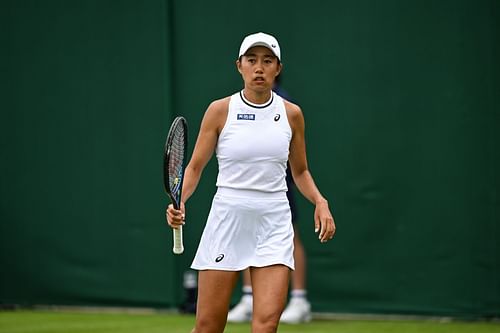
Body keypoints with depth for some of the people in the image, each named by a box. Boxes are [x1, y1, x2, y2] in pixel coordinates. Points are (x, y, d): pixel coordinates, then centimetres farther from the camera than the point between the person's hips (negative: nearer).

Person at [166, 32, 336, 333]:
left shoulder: (291, 114, 6)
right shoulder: (220, 110, -1)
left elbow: (301, 171, 17)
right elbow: (195, 166, 4)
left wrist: (320, 201, -1)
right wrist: (179, 201, -14)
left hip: (274, 224, 1)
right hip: (228, 219, -1)